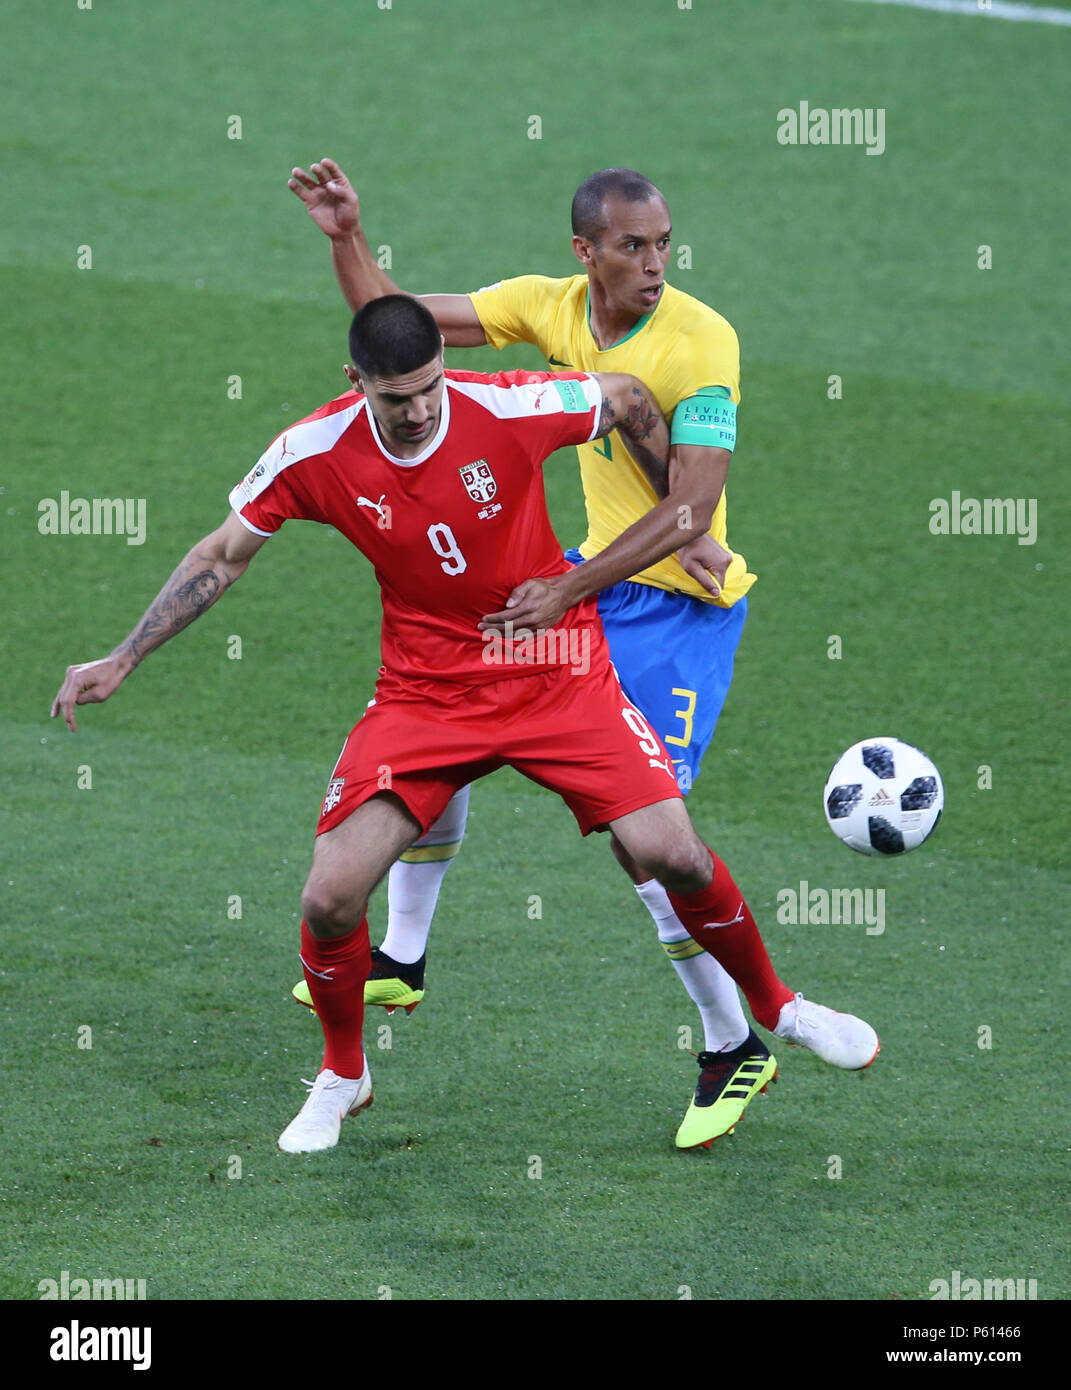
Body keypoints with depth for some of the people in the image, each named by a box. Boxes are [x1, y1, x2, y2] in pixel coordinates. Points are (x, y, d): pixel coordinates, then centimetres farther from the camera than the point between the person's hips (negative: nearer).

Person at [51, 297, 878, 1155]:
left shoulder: (514, 408, -18)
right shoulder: (313, 454, -13)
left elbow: (631, 402, 2)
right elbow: (224, 556, 2)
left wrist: (684, 520, 9)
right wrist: (121, 662, 0)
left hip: (557, 674, -1)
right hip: (424, 691, 1)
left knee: (670, 850, -15)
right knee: (330, 898, -13)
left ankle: (774, 1006, 15)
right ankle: (342, 1077, 18)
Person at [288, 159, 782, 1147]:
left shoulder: (702, 342, -22)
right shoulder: (552, 307, -2)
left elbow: (694, 501, -28)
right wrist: (347, 237, -6)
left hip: (680, 608, -7)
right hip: (593, 579, 7)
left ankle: (735, 1048, -3)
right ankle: (401, 961, 27)